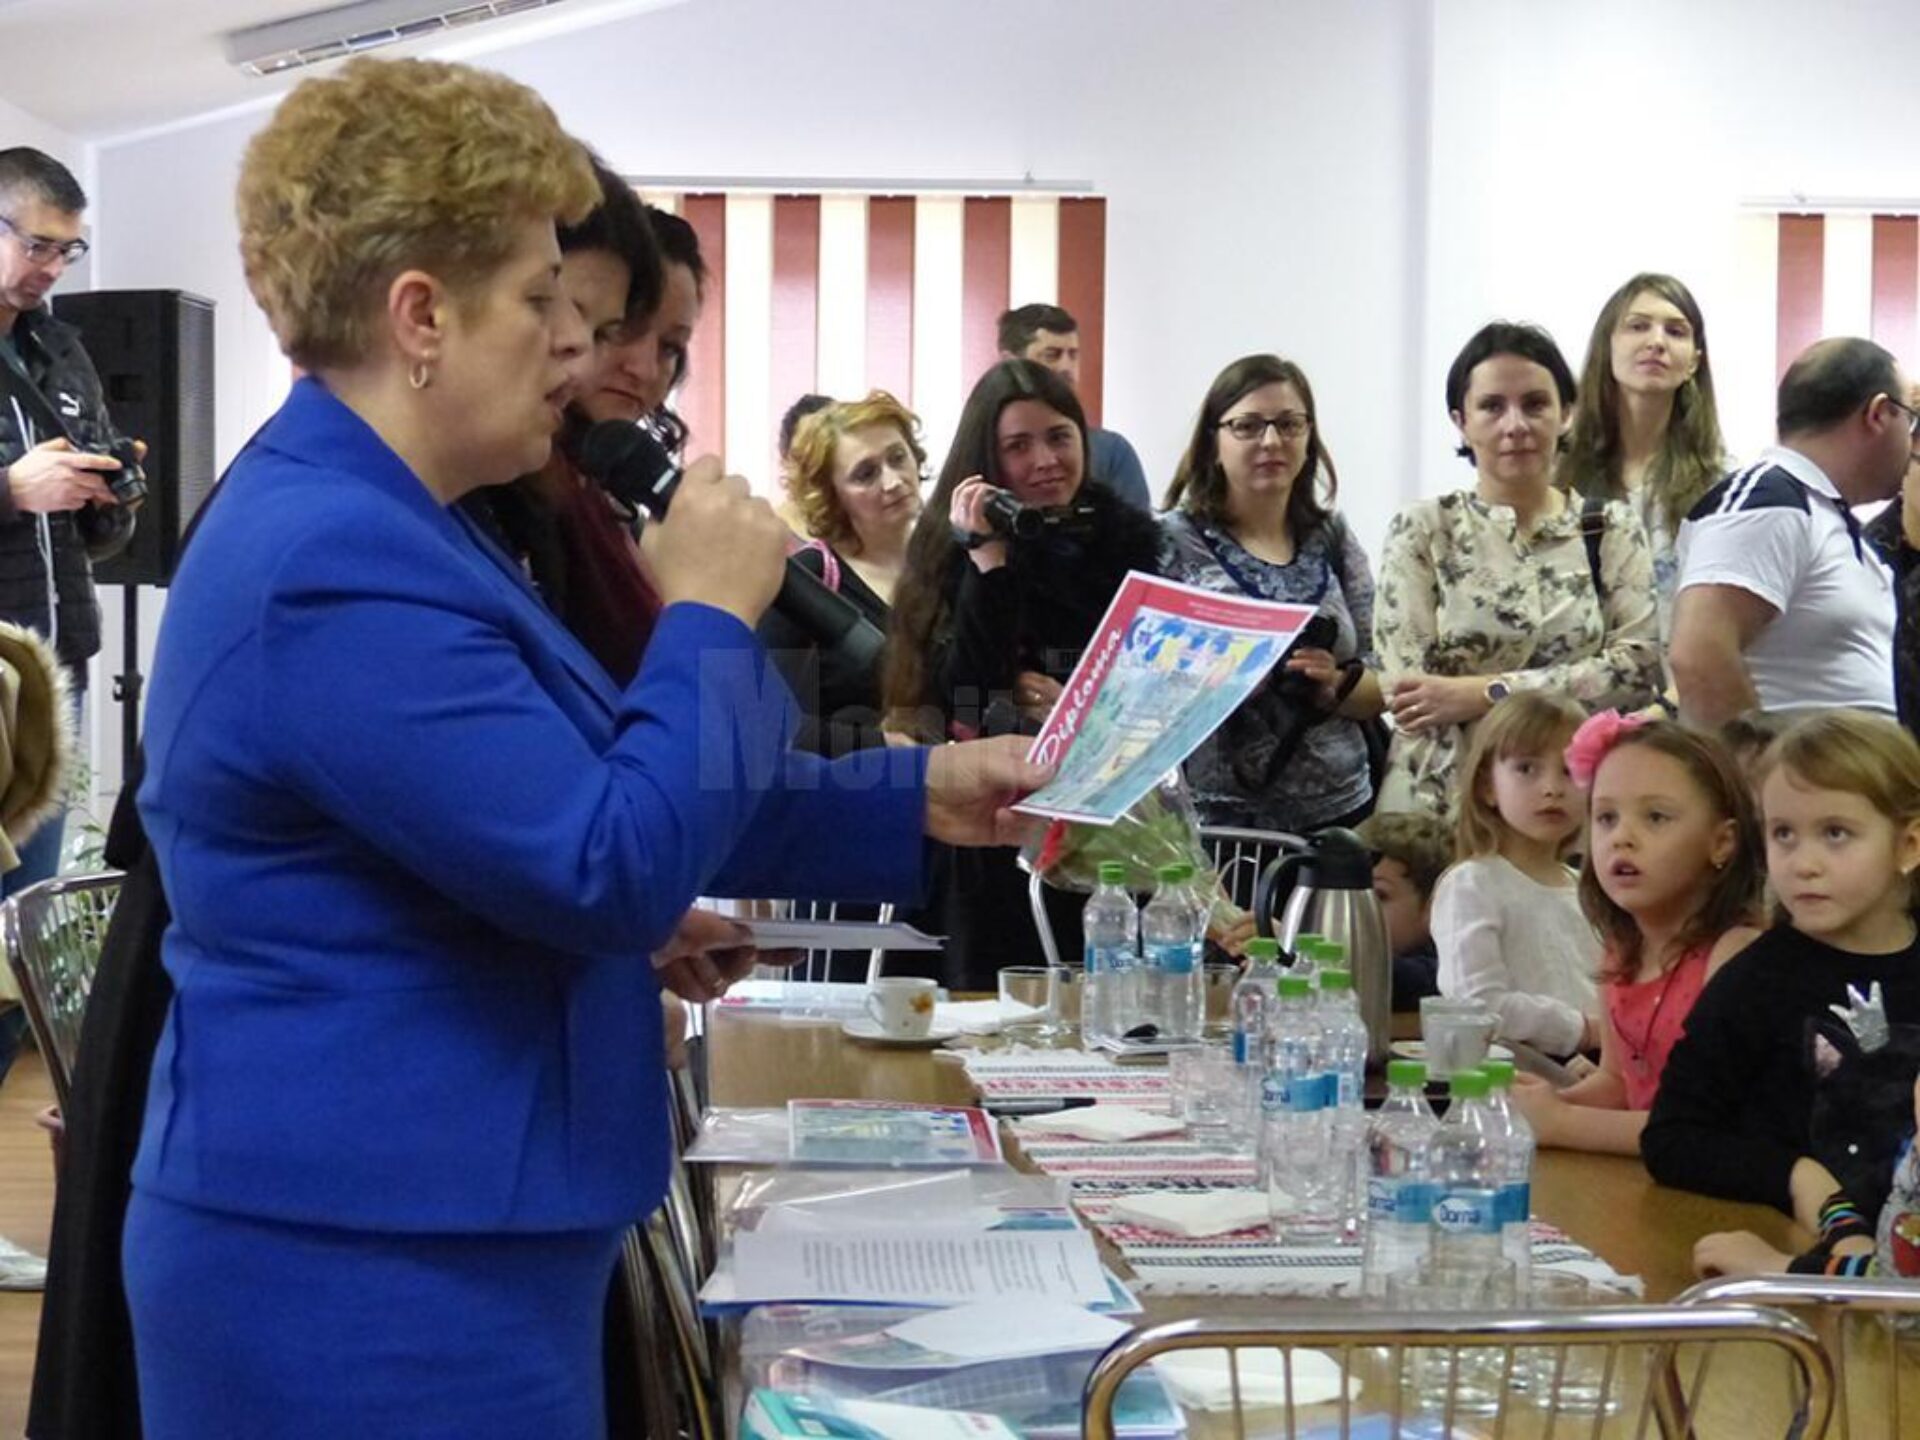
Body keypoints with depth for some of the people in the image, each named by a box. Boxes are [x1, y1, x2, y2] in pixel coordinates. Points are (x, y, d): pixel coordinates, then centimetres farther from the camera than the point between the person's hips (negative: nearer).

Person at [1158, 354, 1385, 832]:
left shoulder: (1333, 540, 7)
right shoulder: (1171, 542, -3)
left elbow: (1378, 692, 8)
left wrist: (1334, 685, -13)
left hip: (1338, 812, 3)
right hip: (1211, 820, -3)